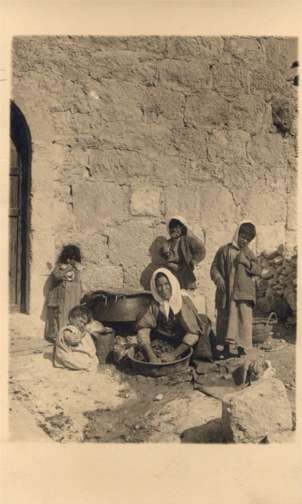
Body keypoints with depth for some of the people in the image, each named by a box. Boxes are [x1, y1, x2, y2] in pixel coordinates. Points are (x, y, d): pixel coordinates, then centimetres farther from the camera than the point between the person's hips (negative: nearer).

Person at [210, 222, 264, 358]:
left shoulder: (249, 253, 13)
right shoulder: (224, 250, 5)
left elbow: (258, 270, 6)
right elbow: (214, 267, 5)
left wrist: (246, 262, -8)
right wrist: (218, 278, -13)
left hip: (244, 293, 2)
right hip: (227, 292, -1)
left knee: (244, 319, -4)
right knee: (226, 319, 3)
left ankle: (242, 347, 5)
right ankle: (227, 347, 13)